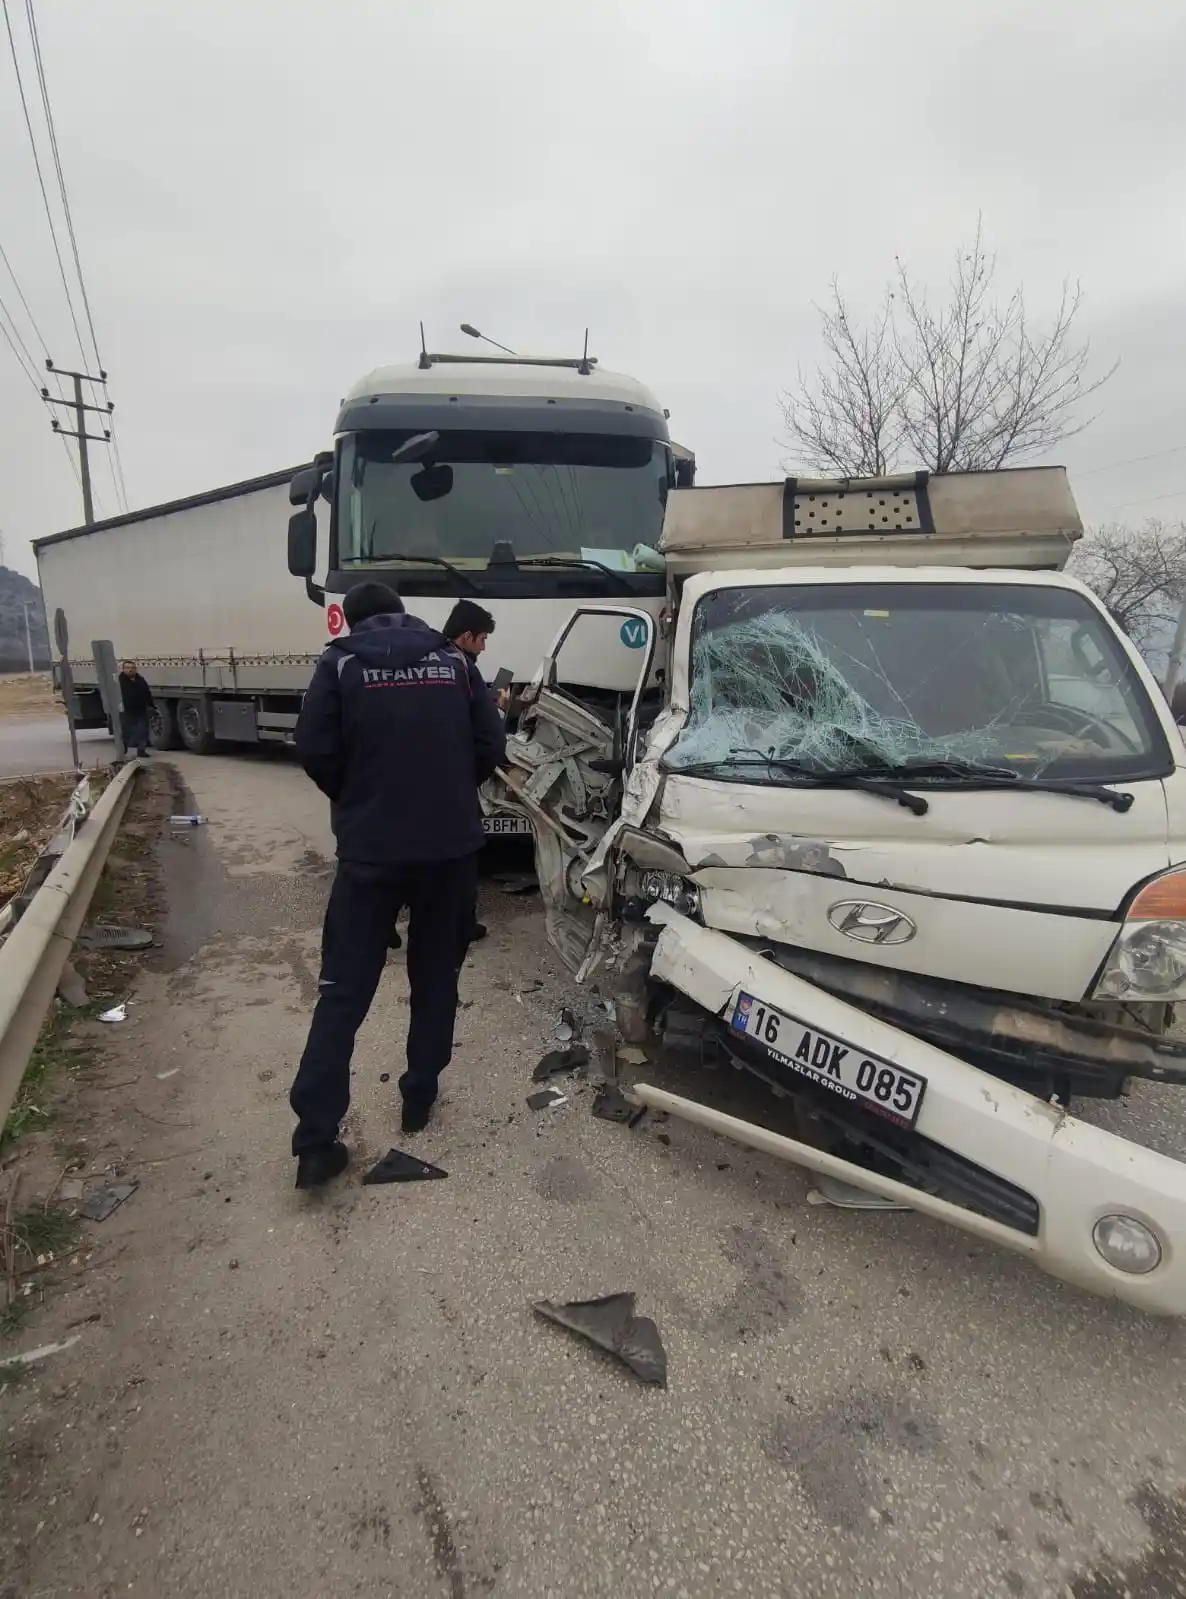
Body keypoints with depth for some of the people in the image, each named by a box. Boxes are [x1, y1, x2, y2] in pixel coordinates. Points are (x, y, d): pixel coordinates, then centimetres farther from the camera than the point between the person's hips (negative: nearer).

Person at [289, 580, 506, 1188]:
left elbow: (314, 751, -5)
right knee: (436, 976, 18)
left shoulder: (340, 664, 0)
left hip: (370, 849, -2)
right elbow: (491, 745, 3)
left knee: (345, 989, 4)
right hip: (451, 846, 2)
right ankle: (419, 1099, 27)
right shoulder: (454, 660, 6)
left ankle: (315, 1141, 3)